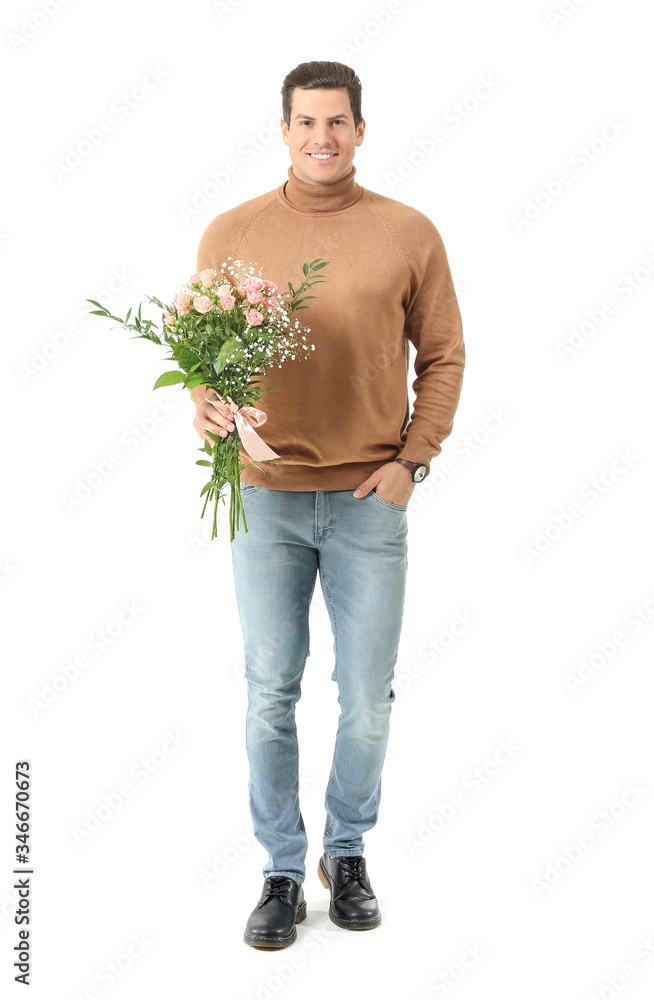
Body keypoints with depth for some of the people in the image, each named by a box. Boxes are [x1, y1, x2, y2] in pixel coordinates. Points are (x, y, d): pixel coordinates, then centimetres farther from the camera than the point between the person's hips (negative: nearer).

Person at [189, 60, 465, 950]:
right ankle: (282, 870, 22)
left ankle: (348, 852, 30)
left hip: (370, 501, 0)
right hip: (266, 498, 0)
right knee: (270, 693, 6)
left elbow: (443, 356, 5)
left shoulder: (408, 234, 1)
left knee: (368, 696, 8)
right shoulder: (232, 233, 3)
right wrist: (206, 404, -14)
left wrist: (414, 458, -4)